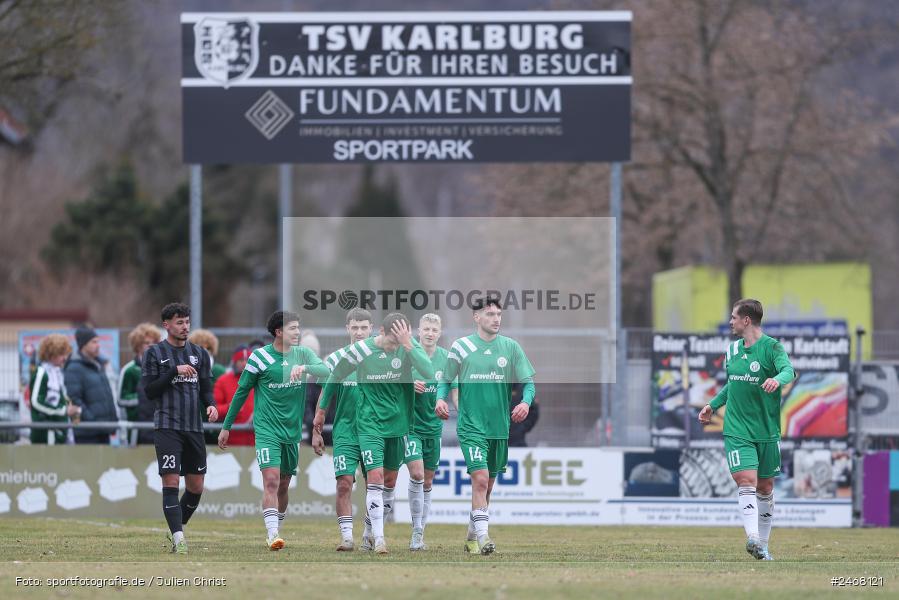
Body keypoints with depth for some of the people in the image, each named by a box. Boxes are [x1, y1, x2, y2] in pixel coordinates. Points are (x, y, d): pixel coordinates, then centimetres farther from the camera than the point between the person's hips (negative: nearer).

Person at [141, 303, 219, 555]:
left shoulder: (199, 354, 13)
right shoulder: (155, 353, 1)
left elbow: (206, 388, 15)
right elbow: (149, 390, -5)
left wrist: (210, 404, -6)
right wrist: (175, 371, -15)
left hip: (194, 428, 5)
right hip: (167, 427, -5)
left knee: (196, 487, 7)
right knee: (171, 482, -12)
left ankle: (176, 530, 26)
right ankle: (178, 538, -13)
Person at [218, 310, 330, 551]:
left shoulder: (303, 354, 5)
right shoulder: (260, 356, -5)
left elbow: (325, 371, -11)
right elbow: (241, 392, 3)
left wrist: (304, 368, -31)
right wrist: (226, 426, 6)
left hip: (292, 431, 4)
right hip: (267, 429, -4)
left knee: (283, 485, 11)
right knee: (271, 480, -18)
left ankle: (276, 530, 26)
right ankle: (272, 535, -24)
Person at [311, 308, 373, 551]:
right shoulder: (336, 359, 3)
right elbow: (325, 397, 7)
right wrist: (316, 430, 4)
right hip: (345, 432, -1)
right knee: (344, 483, -12)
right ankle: (346, 536, -12)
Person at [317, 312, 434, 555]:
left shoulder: (409, 346, -7)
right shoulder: (359, 351, -12)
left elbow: (429, 373, -23)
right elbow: (334, 379, 3)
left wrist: (408, 345, -29)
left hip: (398, 423, 3)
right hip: (370, 423, -3)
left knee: (390, 479, 12)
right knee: (375, 476, -15)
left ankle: (371, 532, 28)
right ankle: (378, 538, -14)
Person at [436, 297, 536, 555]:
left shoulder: (511, 347, 5)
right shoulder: (461, 347, 0)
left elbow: (528, 382, 7)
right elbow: (445, 380, 9)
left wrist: (526, 401, -13)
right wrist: (441, 398, -11)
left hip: (499, 427, 3)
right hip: (471, 425, -3)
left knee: (487, 485, 11)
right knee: (480, 478, -19)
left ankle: (472, 536, 25)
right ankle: (483, 537, -21)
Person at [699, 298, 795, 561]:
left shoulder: (772, 347, -7)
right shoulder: (732, 350, 11)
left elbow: (788, 369, -26)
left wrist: (778, 379, -47)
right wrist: (713, 404, 23)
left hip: (766, 430, -2)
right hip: (737, 429, 2)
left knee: (765, 487, 8)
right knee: (746, 480, -16)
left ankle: (763, 544, 22)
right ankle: (753, 538, -28)